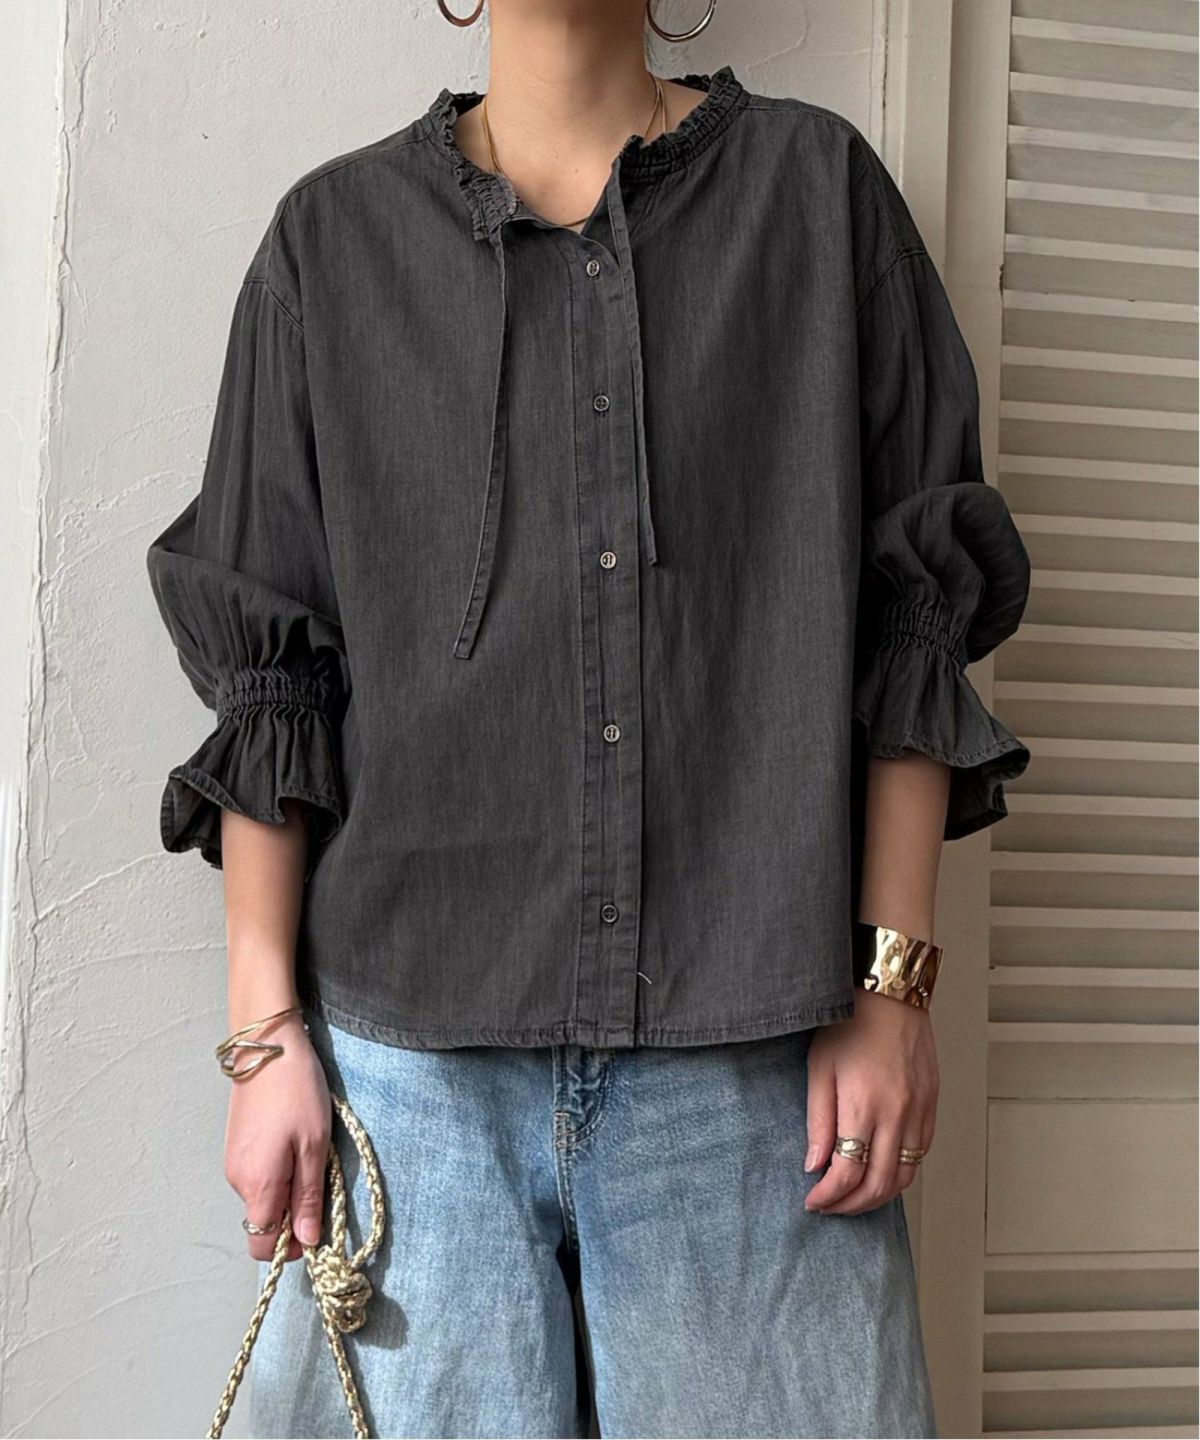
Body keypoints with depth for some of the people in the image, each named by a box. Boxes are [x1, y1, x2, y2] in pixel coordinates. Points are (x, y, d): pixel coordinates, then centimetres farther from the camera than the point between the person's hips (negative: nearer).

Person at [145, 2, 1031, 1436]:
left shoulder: (819, 189, 8)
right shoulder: (333, 237, 9)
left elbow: (912, 622, 4)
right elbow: (266, 666, 6)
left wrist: (894, 981, -2)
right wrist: (267, 1032, 1)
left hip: (746, 1046, 0)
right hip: (408, 1043, 1)